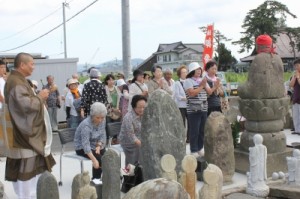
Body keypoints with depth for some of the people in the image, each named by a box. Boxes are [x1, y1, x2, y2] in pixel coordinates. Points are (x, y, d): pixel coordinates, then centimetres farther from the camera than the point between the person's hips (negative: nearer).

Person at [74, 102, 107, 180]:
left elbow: (103, 136, 2)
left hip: (94, 145, 6)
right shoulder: (86, 124, -30)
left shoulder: (102, 121, -9)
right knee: (99, 158, -27)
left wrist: (98, 146, -17)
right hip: (82, 147, -6)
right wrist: (94, 160, -44)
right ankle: (95, 179, -8)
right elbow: (85, 144, -36)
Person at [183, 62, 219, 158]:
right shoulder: (188, 81, -6)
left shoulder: (203, 80, 15)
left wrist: (215, 86, -6)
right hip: (193, 110, -7)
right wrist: (201, 86, -15)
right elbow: (191, 93, -19)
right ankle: (194, 151, 1)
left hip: (203, 109, 7)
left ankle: (200, 148, 21)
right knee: (194, 131, -5)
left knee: (202, 130, 10)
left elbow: (209, 92, 10)